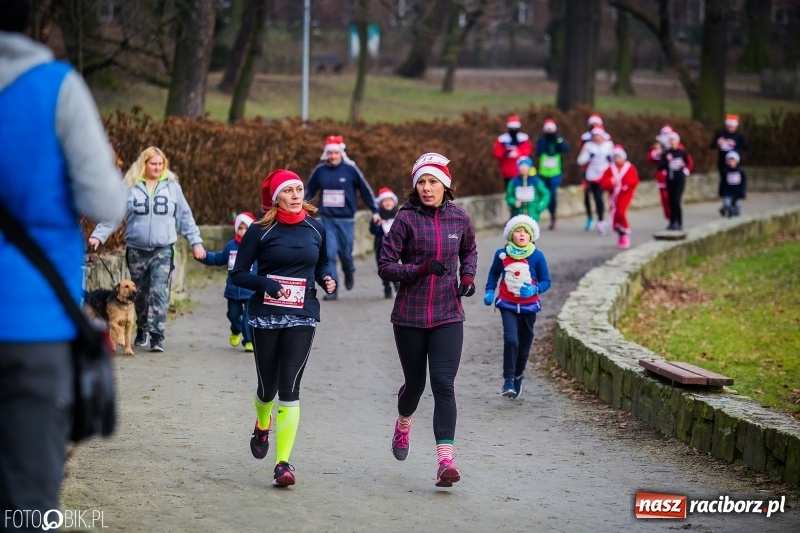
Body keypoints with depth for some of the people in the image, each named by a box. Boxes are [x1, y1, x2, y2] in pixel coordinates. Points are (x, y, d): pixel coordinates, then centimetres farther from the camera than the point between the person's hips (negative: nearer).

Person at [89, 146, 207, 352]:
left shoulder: (172, 186, 3)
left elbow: (185, 216, 7)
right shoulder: (130, 187, 2)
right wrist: (98, 235, -6)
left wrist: (195, 242, 3)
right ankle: (142, 330, 28)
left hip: (163, 250, -1)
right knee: (140, 293, 11)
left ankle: (157, 335, -14)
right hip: (136, 250, 1)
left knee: (159, 293, -12)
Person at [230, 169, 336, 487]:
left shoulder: (316, 229, 5)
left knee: (289, 389, -10)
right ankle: (262, 427, 47)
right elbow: (238, 274, -3)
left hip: (302, 317, 1)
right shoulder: (260, 231, -4)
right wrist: (266, 284, -20)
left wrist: (327, 279, 0)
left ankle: (283, 463, -10)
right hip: (266, 316, -1)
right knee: (267, 387, 11)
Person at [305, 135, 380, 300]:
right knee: (329, 254, -7)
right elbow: (309, 191, 15)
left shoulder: (350, 169, -5)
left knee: (345, 253, 3)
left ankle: (349, 273, 36)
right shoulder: (319, 171, 2)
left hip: (346, 220, -1)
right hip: (327, 220, 1)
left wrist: (374, 211, 5)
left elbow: (366, 190, 3)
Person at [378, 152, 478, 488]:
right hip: (410, 316, -1)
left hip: (448, 316, 1)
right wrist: (421, 269, -22)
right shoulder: (406, 219, -6)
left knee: (443, 385, -11)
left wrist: (468, 276, 3)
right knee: (415, 382, 12)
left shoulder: (459, 219, 2)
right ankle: (403, 425, 46)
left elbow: (469, 252, 22)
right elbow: (386, 266, -8)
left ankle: (445, 460, -16)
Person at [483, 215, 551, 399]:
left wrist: (534, 289, -22)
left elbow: (546, 281, -3)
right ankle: (508, 380, -13)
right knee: (511, 339, -19)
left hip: (529, 306, 1)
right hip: (507, 305, -1)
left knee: (524, 344, 10)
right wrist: (490, 291, 1)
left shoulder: (537, 256, -9)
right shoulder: (502, 254, -5)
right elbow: (493, 274, 13)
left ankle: (518, 376, 33)